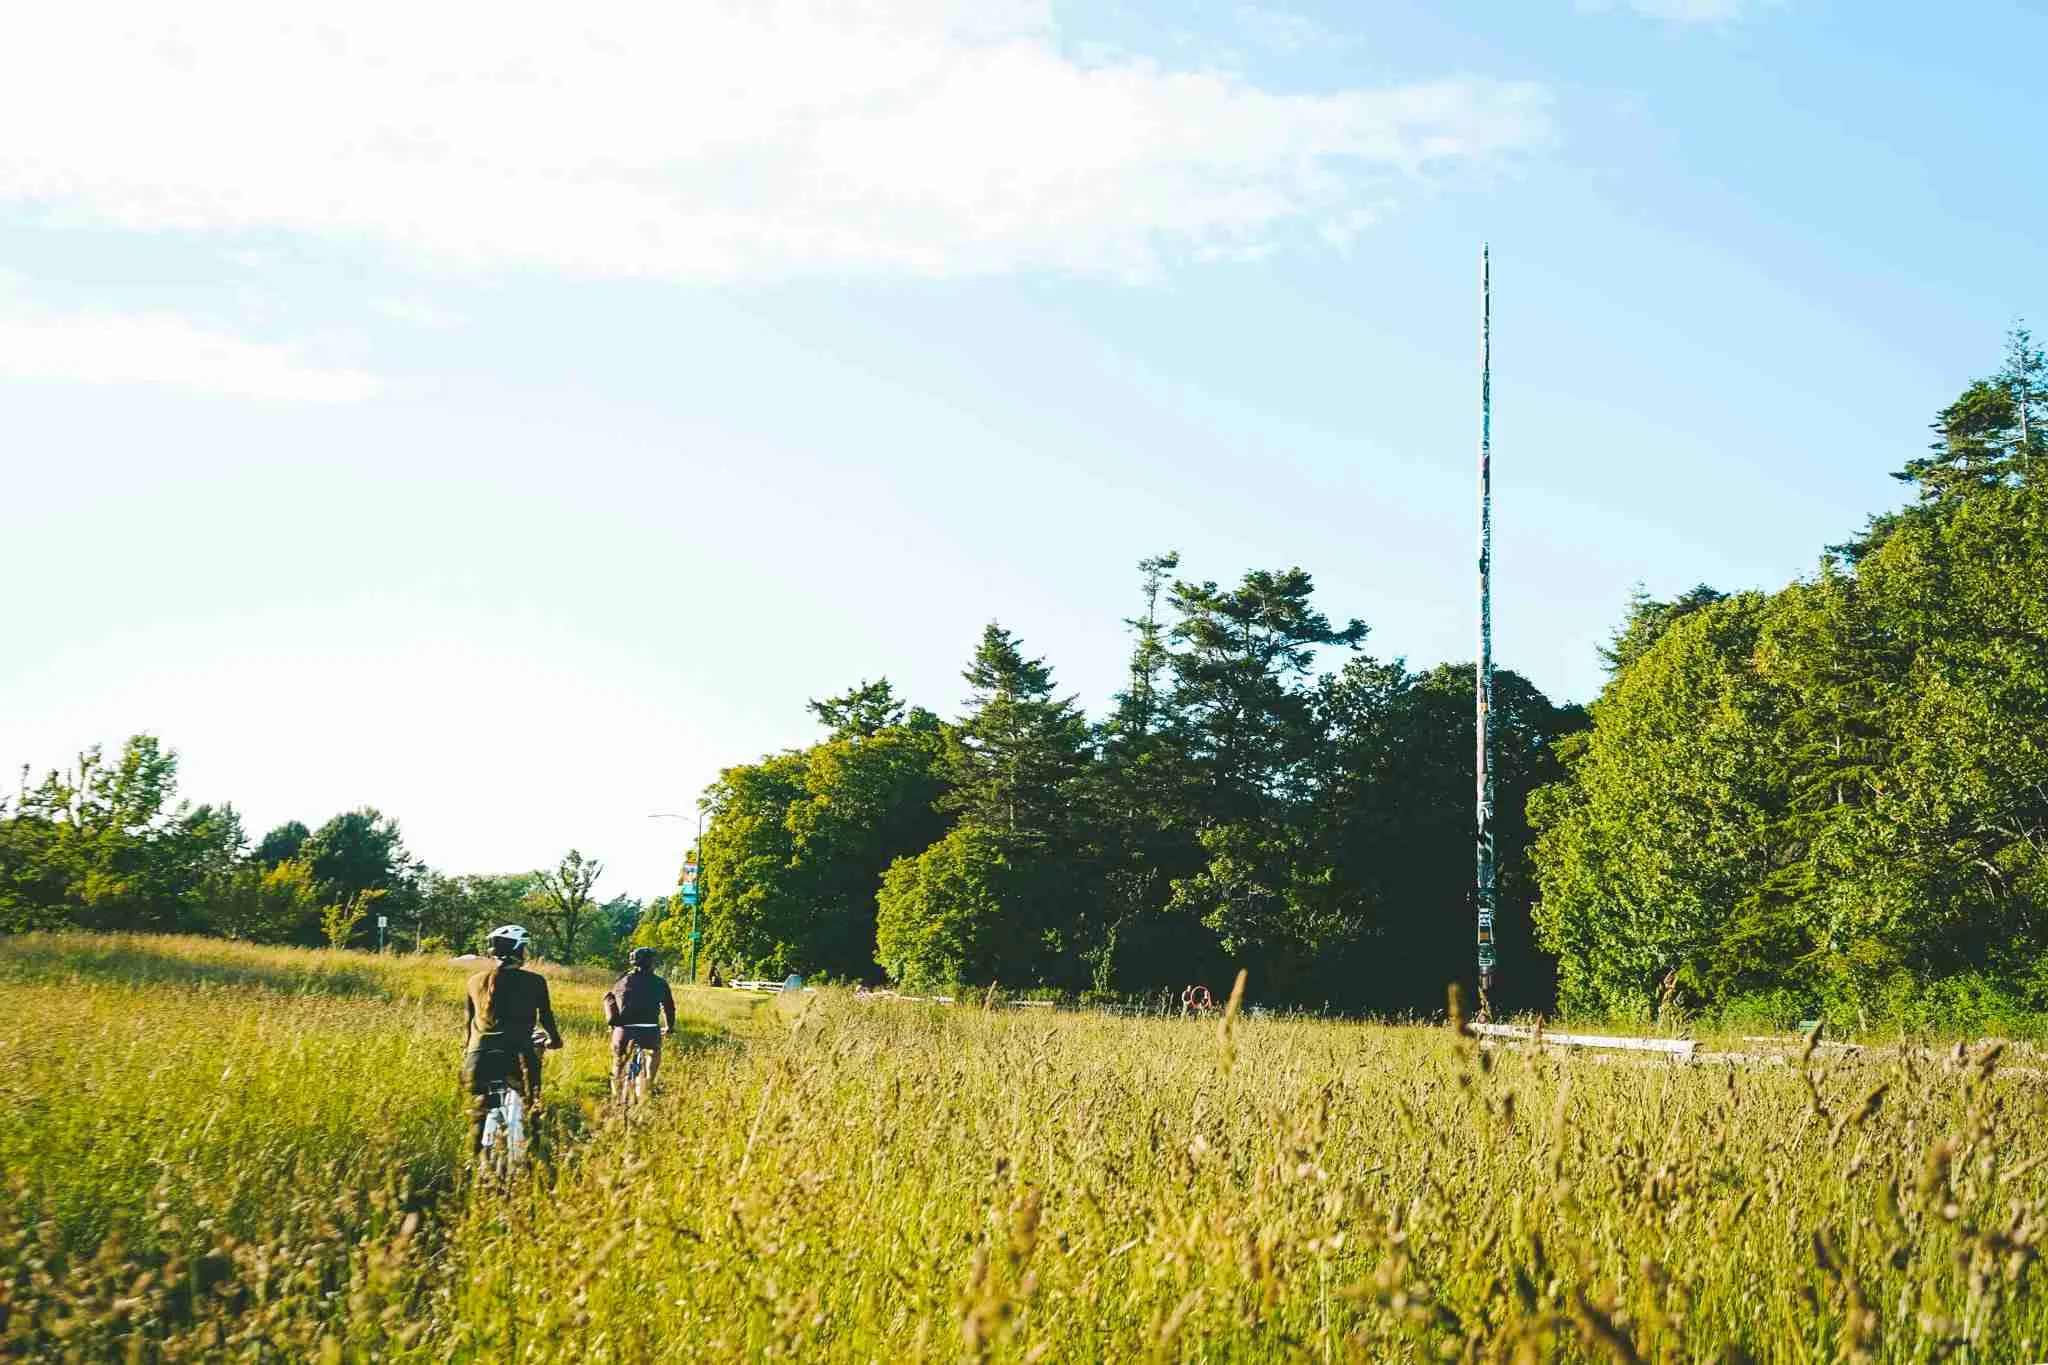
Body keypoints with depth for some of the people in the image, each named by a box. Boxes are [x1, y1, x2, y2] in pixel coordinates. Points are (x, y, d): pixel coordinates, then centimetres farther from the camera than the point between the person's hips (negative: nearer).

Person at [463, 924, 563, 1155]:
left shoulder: (475, 981, 8)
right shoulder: (534, 981, -1)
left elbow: (469, 1020, 17)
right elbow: (545, 1016, 10)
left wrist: (466, 1049, 33)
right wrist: (554, 1039, 29)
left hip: (479, 1055, 3)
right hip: (517, 1054, -3)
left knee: (478, 1113, 12)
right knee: (531, 1108, 10)